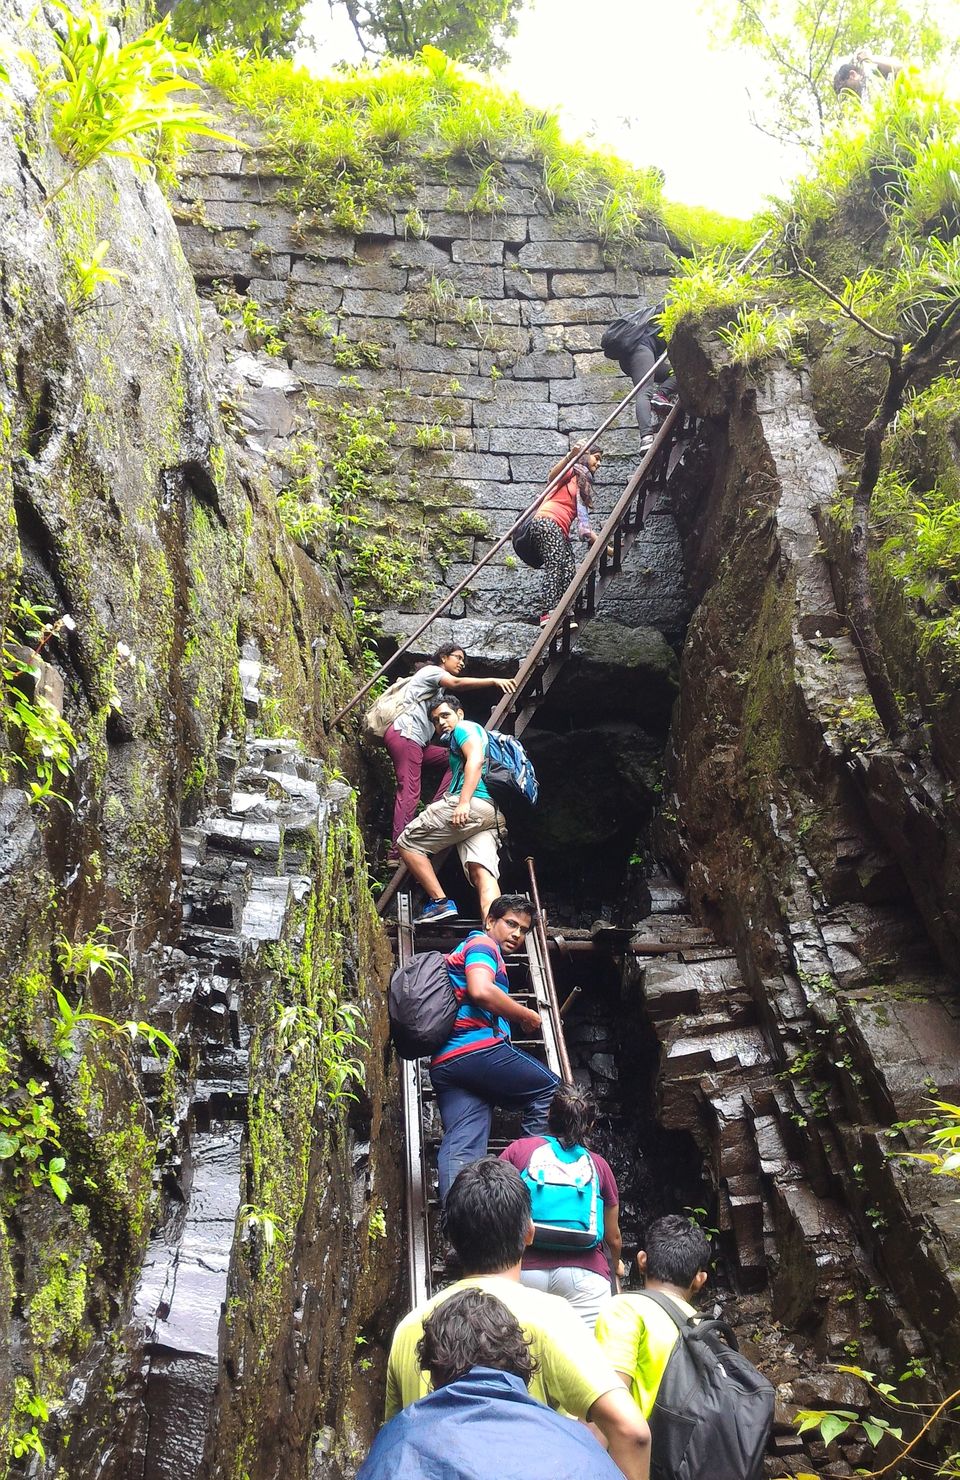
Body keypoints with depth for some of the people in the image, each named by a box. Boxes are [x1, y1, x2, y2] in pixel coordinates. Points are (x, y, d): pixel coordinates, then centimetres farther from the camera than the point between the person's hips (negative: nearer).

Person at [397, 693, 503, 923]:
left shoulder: (465, 728, 9)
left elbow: (476, 760, -10)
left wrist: (464, 802, -22)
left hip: (474, 803, -9)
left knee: (406, 843, 2)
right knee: (482, 872, -10)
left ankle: (440, 902, -6)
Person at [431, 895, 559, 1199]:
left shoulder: (462, 951, 34)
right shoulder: (482, 944, 2)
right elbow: (481, 990, -18)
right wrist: (526, 1015, -5)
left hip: (443, 1061, 9)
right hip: (478, 1049, -9)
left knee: (459, 1147, -6)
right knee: (550, 1089, 8)